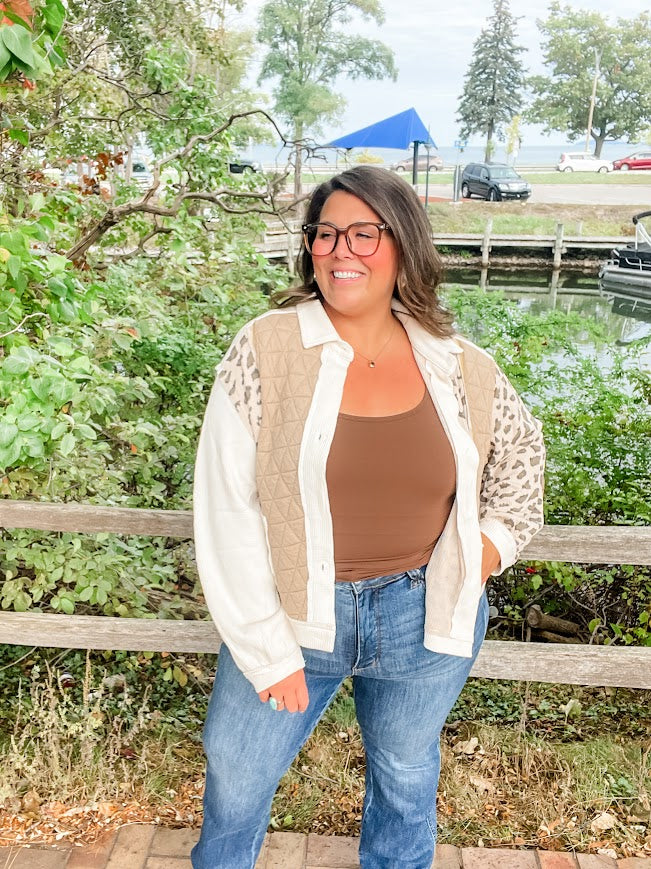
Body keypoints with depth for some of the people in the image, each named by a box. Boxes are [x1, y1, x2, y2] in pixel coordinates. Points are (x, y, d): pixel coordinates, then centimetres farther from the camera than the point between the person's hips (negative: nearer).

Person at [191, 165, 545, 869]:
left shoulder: (459, 368, -4)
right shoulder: (266, 351, -13)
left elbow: (520, 450, 16)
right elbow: (226, 510, -13)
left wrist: (497, 537, 2)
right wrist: (266, 649, -12)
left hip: (425, 619, 2)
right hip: (291, 615, -1)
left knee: (407, 779, 23)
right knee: (234, 783, 17)